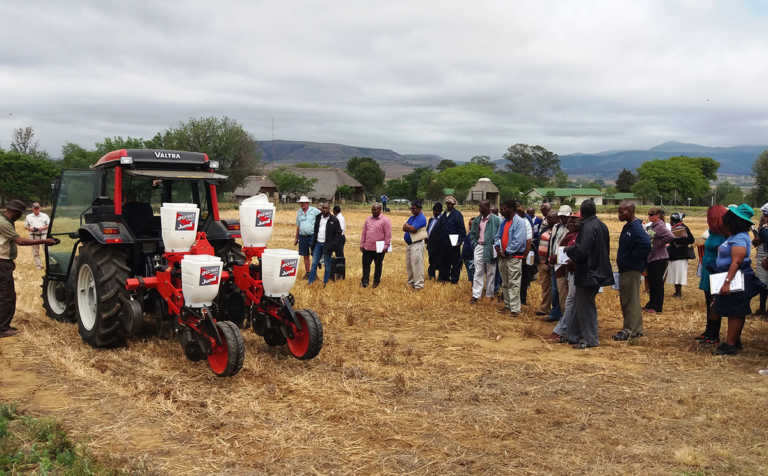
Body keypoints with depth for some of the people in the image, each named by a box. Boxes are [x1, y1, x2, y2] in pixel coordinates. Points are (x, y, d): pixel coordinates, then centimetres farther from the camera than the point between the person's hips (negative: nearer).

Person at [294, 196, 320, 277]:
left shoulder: (314, 211, -5)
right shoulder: (299, 212, 11)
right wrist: (296, 238, 18)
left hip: (312, 236, -4)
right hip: (302, 236, 4)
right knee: (305, 256, 8)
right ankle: (307, 273, 16)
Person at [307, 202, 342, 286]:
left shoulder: (334, 220, -6)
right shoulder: (318, 218, 10)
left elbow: (338, 233, -6)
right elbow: (315, 231, 16)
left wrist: (333, 245, -14)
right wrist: (313, 243, 9)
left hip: (327, 245, -4)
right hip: (318, 244, 4)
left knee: (327, 265, 4)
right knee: (314, 263, 6)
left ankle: (325, 282, 15)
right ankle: (310, 281, 11)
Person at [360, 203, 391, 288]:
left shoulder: (385, 220, -5)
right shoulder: (368, 219, 11)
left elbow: (388, 235, -8)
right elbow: (364, 233, 14)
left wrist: (386, 246, -13)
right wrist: (362, 244, 11)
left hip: (379, 248, -4)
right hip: (367, 248, 4)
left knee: (378, 265, 7)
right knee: (365, 264, 6)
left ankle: (376, 282, 19)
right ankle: (365, 281, 15)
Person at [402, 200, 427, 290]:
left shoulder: (421, 218, -12)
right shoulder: (411, 217, 17)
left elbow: (413, 229, -22)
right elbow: (404, 228, 8)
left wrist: (407, 226, -3)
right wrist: (410, 228, -11)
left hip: (417, 244, -9)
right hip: (409, 244, 9)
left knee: (417, 264, -8)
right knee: (409, 265, 15)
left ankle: (419, 284, -3)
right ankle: (411, 282, 27)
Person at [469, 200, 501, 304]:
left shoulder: (495, 220, -7)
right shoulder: (477, 220, 8)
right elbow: (472, 233, 16)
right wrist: (475, 244, 4)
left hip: (490, 248, -3)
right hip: (479, 247, 3)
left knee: (490, 272, 7)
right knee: (478, 272, 4)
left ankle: (490, 294, 17)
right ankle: (476, 294, 6)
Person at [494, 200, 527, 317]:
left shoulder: (520, 222, -11)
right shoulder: (503, 222, 15)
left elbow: (519, 241, -19)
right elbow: (498, 236, 21)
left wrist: (506, 252, -15)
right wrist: (497, 246, 0)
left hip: (514, 257, -8)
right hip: (503, 256, 8)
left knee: (513, 284, -8)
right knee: (505, 283, 14)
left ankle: (515, 309, -7)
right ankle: (507, 305, 24)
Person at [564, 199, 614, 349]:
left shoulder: (588, 227, -20)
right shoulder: (602, 226, 8)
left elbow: (581, 251, -26)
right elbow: (606, 249, 17)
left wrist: (568, 250, -6)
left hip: (588, 273, -9)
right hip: (598, 271, 9)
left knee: (585, 306, 1)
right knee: (580, 304, 17)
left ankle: (590, 339, 8)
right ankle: (575, 335, 25)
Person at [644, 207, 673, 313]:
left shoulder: (660, 226, -15)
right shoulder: (652, 226, 12)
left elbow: (671, 237, -27)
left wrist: (660, 243, -17)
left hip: (659, 259, -9)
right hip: (651, 258, 9)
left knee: (658, 283, -1)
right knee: (651, 282, 16)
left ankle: (657, 307, 6)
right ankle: (651, 304, 26)